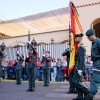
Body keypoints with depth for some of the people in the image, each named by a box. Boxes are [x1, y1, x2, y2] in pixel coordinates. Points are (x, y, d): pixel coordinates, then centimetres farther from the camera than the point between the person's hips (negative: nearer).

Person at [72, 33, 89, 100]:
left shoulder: (81, 47, -15)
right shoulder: (81, 46, 17)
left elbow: (82, 59, -22)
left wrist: (80, 69, -24)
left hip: (79, 67, -10)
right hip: (78, 67, 10)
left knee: (75, 81, -9)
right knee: (78, 81, 9)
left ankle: (87, 92, -1)